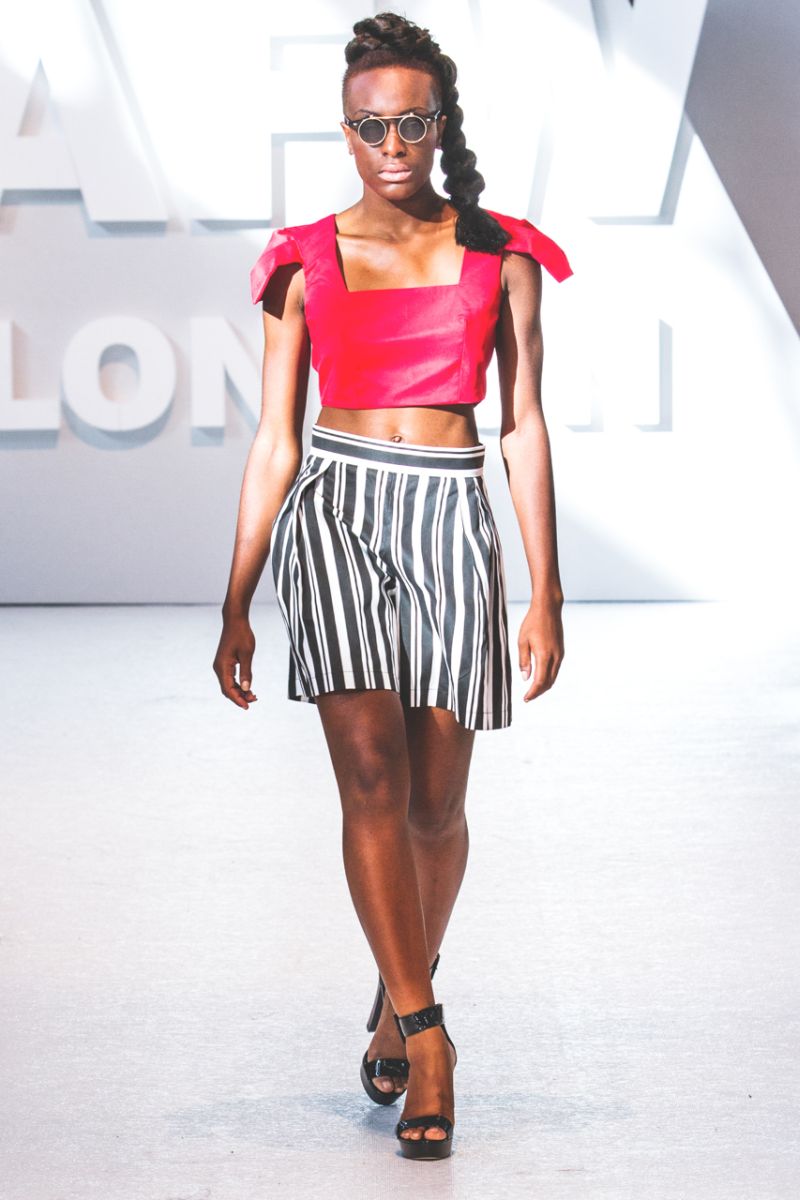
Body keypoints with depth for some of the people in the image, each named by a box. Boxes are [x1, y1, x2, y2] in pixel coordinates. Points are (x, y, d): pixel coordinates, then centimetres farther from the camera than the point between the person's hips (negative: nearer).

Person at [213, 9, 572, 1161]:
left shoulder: (499, 254, 6)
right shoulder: (307, 262, 6)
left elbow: (523, 427, 7)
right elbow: (275, 442, 8)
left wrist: (545, 592, 3)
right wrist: (236, 606, 6)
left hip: (452, 521, 1)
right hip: (336, 511, -1)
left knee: (436, 802, 4)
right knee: (371, 769, -18)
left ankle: (397, 998, 29)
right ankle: (424, 1030, -15)